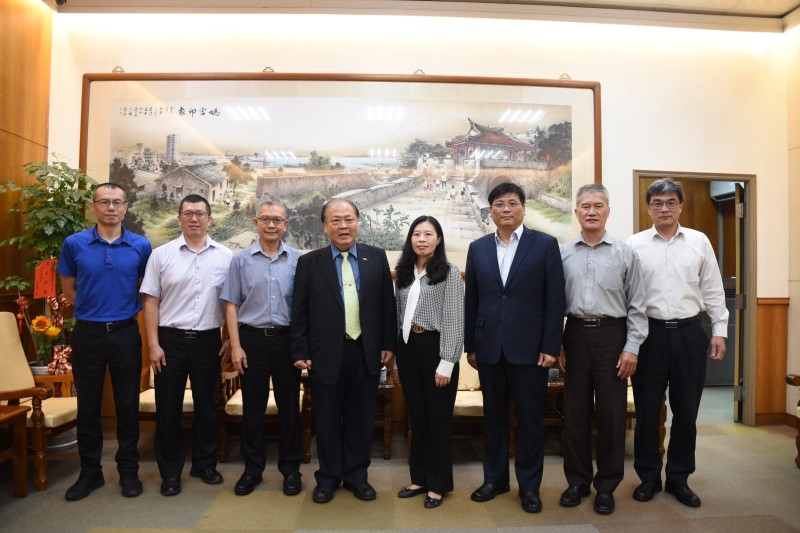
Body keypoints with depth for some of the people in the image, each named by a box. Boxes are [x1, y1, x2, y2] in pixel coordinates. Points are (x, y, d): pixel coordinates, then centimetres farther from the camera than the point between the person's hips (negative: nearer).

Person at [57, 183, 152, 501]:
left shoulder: (141, 246, -1)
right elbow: (69, 290, 9)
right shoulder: (74, 244, -1)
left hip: (126, 332, 0)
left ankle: (129, 470, 22)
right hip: (87, 333, 0)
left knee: (128, 404, 7)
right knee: (88, 405, 10)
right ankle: (90, 471, 25)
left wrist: (123, 308, 5)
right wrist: (95, 308, 5)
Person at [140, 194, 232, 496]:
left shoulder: (225, 256, 0)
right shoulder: (161, 255, 0)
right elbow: (150, 302, -1)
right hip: (170, 340, 0)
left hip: (208, 340, 1)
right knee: (168, 408, 9)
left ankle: (204, 464, 31)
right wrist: (153, 344, -6)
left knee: (206, 406, 13)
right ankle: (170, 472, 25)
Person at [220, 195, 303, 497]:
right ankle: (252, 468, 26)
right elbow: (231, 304, 3)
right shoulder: (241, 260, 3)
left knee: (289, 406, 8)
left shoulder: (297, 260, 1)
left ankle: (290, 468, 24)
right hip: (252, 338, 1)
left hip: (286, 339, 0)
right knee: (252, 407, 10)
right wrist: (235, 346, -4)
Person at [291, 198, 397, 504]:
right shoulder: (309, 262, -1)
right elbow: (299, 313, 0)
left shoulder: (377, 258, 2)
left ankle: (357, 475, 31)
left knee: (361, 418, 13)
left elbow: (387, 304, 5)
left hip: (367, 353, 1)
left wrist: (388, 344, 2)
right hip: (326, 355, -1)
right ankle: (328, 477, 31)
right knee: (328, 419, 12)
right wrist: (300, 352, -3)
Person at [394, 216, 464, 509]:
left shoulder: (449, 272, -6)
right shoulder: (404, 272, 11)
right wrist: (397, 348, 9)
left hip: (434, 347, -5)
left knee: (438, 418, 7)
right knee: (417, 416, 15)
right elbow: (400, 313, 14)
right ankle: (419, 477, 30)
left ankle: (438, 483, 23)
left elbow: (454, 321, -11)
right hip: (407, 347, 5)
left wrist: (446, 363, -15)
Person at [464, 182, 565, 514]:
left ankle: (529, 485, 25)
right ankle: (495, 478, 30)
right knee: (494, 417, 14)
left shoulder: (545, 244, -2)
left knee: (531, 419, 8)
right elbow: (471, 300, 8)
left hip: (529, 346, -2)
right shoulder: (478, 248, 7)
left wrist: (551, 347, -8)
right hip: (489, 347, 3)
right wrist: (470, 345, 6)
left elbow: (555, 299, -4)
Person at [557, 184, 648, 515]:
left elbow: (636, 305, 1)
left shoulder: (625, 253, 2)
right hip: (575, 335, 1)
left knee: (611, 413, 6)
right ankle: (577, 481, 26)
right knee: (575, 411, 10)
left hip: (612, 335, -1)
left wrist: (632, 348, -6)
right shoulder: (562, 253, 4)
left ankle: (606, 485, 24)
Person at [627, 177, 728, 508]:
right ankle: (648, 477, 25)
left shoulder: (699, 242, 6)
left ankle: (679, 478, 27)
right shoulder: (635, 244, 0)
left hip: (689, 334, 2)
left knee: (686, 410, 10)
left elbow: (713, 291, 8)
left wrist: (719, 331, 3)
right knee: (647, 410, 8)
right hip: (650, 333, -1)